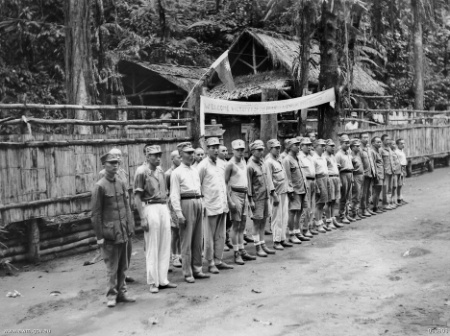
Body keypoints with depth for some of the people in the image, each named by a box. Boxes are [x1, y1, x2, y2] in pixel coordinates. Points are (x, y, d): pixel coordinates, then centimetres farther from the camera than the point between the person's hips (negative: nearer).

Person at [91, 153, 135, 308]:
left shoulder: (121, 183, 8)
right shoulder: (100, 186, -9)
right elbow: (95, 213, -8)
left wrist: (130, 226, 8)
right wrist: (99, 236, -9)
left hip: (123, 231, 6)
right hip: (109, 233, -5)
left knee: (123, 265, 12)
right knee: (112, 266, 2)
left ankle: (121, 292, 24)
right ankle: (112, 295, 14)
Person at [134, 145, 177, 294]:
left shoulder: (160, 171, 14)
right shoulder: (141, 172, -7)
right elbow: (137, 197, -9)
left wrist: (168, 209, 14)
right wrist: (142, 218, -14)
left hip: (164, 207, 7)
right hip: (150, 208, -7)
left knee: (165, 246, 9)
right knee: (152, 248, -1)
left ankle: (163, 280, 18)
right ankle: (153, 282, 9)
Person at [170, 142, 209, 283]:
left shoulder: (195, 171, 16)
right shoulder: (177, 173, -5)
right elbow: (174, 195, -9)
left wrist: (201, 205, 11)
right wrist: (179, 213, -15)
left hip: (198, 203, 7)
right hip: (186, 204, -7)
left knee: (198, 240, 11)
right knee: (187, 241, -3)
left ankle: (197, 270, 20)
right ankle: (187, 273, 5)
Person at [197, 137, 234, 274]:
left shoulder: (221, 164, 13)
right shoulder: (203, 166, -8)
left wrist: (226, 201, 17)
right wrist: (201, 204, -10)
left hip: (222, 205, 7)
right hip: (210, 206, -7)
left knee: (220, 236, 11)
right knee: (209, 237, 2)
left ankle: (219, 260, 20)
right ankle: (211, 263, 10)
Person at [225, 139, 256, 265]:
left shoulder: (243, 161, 12)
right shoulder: (230, 164, -11)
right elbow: (225, 183, -13)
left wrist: (247, 196, 17)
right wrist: (230, 200, -18)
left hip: (244, 195, 8)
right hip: (235, 194, -8)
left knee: (242, 225, 12)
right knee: (236, 225, -3)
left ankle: (242, 250, 20)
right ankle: (236, 253, 2)